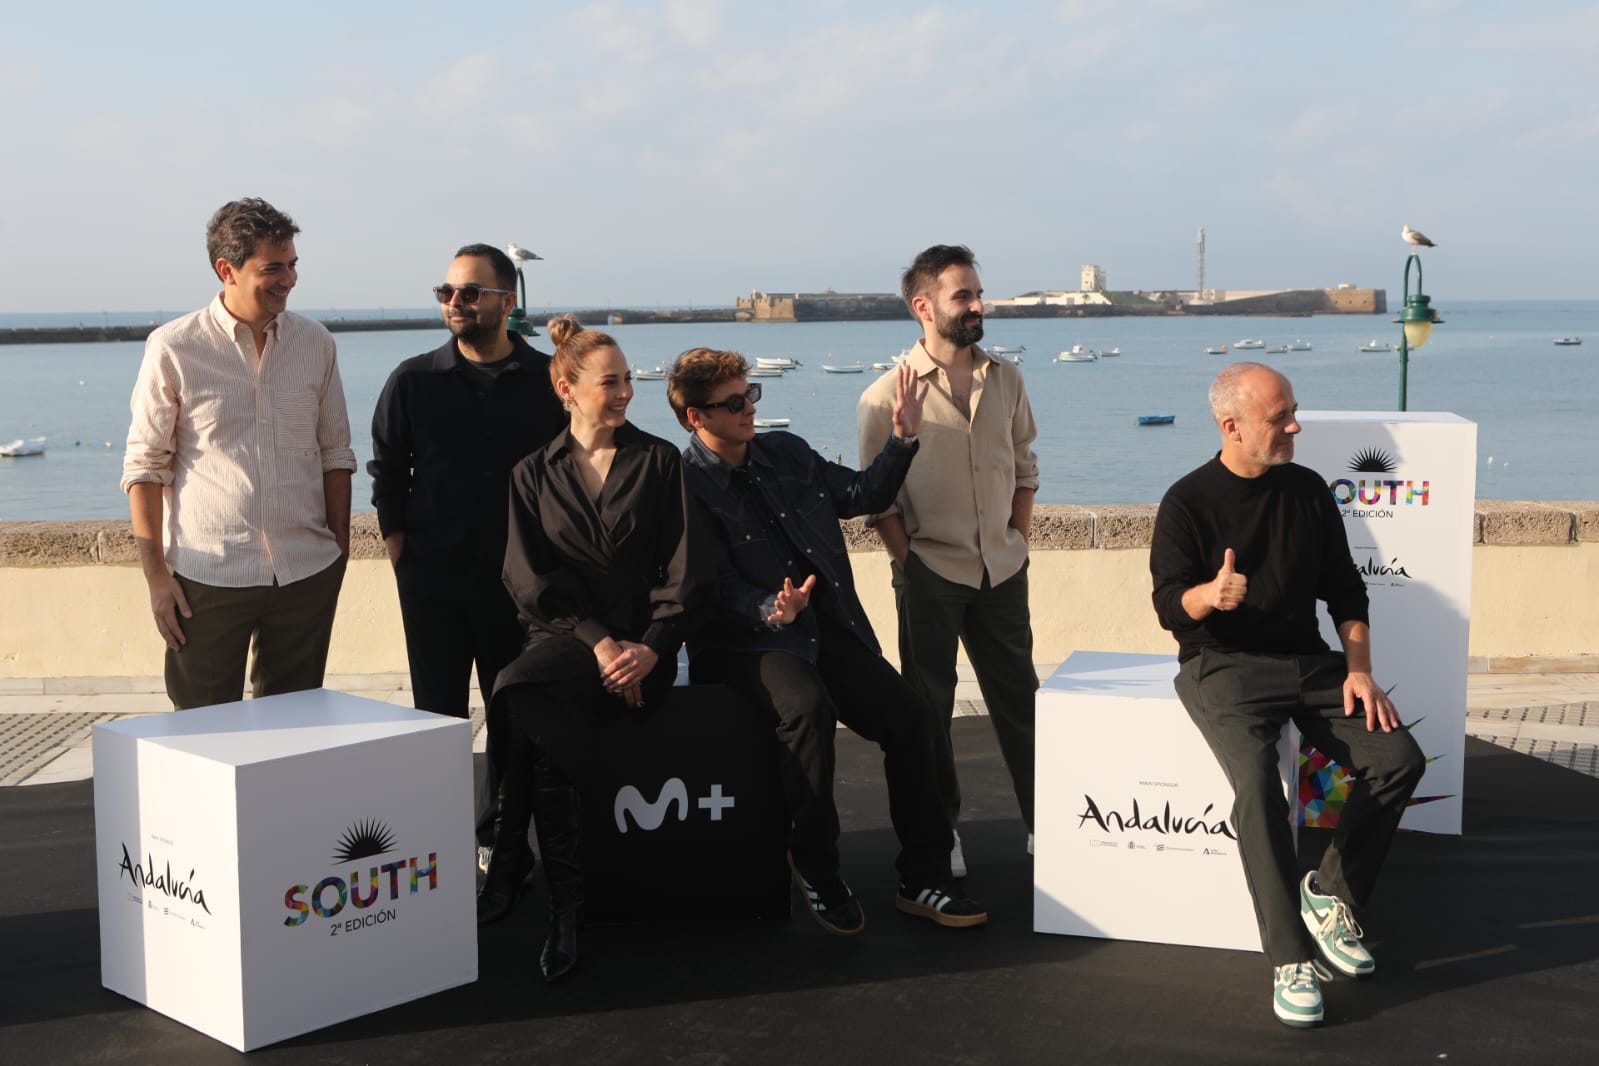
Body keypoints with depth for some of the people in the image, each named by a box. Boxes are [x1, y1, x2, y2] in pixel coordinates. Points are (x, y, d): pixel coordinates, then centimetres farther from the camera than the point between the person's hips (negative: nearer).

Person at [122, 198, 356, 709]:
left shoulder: (316, 344, 7)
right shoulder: (173, 348, -4)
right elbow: (144, 467, -2)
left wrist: (340, 552, 9)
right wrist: (156, 574, -6)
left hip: (307, 573, 3)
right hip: (209, 577, -3)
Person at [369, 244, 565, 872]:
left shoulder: (548, 382, -1)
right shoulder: (414, 381, 1)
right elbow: (386, 471, 9)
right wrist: (400, 548, 4)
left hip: (518, 582, 0)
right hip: (433, 582, 0)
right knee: (438, 717, 5)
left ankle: (496, 841, 21)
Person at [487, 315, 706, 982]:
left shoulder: (659, 462, 10)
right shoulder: (534, 474, 13)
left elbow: (684, 569, 2)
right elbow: (530, 579, 1)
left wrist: (650, 647, -14)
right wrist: (598, 641, -15)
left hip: (643, 644, -2)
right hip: (563, 639, 2)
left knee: (523, 690, -32)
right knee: (548, 718, -33)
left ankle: (508, 857, -20)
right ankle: (565, 904, -26)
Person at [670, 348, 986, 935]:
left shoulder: (787, 452, 13)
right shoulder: (685, 486, -7)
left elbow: (861, 495, 21)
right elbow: (718, 587, -13)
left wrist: (902, 438, 7)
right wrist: (771, 612, -33)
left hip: (828, 629, 6)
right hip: (747, 641, -6)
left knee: (907, 713, -14)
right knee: (809, 706, -36)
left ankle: (923, 881, -1)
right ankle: (816, 870, -15)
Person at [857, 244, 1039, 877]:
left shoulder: (1005, 380, 5)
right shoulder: (887, 395, -9)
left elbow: (1024, 468, 14)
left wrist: (1017, 540, 6)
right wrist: (907, 564, -8)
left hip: (1002, 570, 4)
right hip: (931, 572, -4)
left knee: (1020, 699, 10)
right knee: (928, 706, 7)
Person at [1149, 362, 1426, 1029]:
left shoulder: (1308, 490, 10)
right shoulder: (1187, 502, -3)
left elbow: (1344, 590, 14)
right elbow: (1170, 605, -10)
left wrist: (1358, 668, 0)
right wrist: (1213, 594, -33)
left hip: (1307, 660, 5)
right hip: (1223, 666, -5)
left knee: (1399, 758, -16)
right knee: (1258, 780, -31)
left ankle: (1330, 894, 4)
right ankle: (1290, 958, -22)